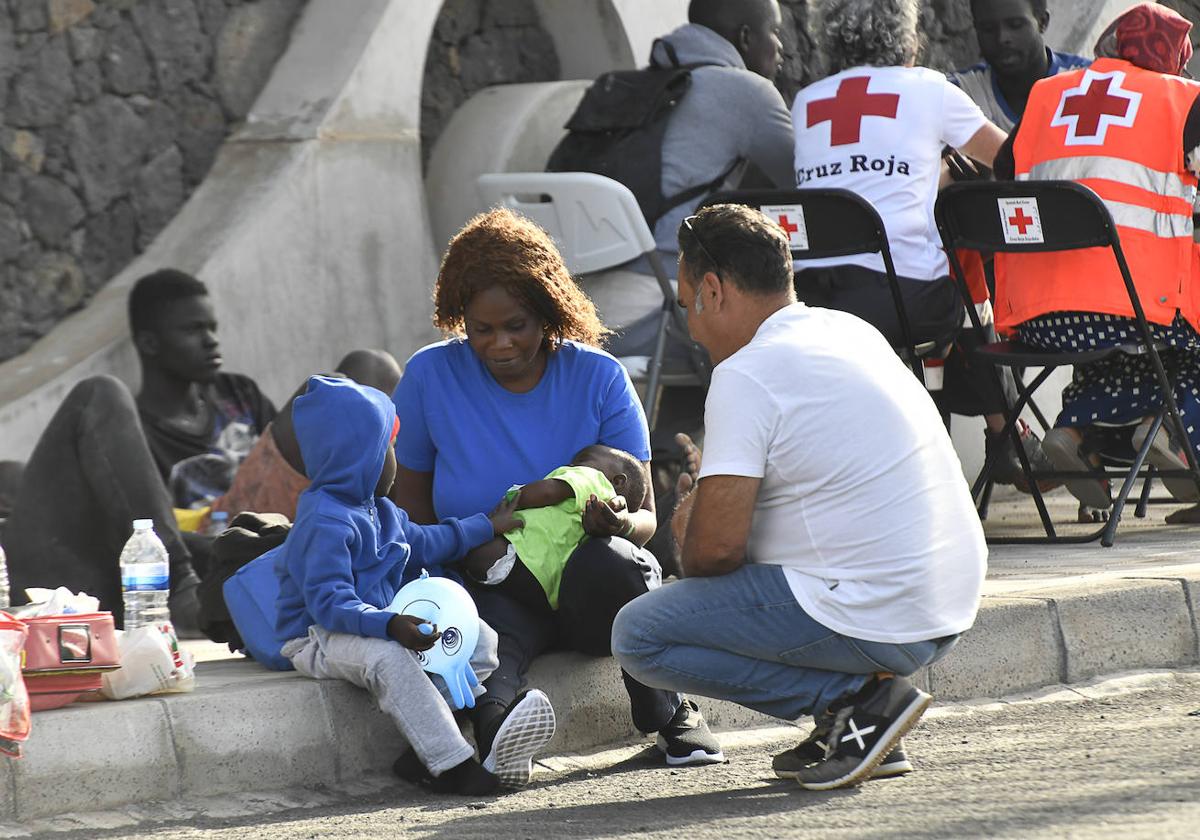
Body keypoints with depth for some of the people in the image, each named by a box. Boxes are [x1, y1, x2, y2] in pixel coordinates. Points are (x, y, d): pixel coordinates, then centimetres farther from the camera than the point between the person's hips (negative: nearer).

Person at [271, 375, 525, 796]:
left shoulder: (376, 509, 13)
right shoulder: (324, 521, -22)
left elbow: (421, 543, 30)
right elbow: (329, 601, -30)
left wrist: (486, 526, 34)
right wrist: (388, 625, -43)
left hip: (378, 620, 10)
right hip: (319, 637, -10)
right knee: (389, 659, -40)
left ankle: (424, 747, -16)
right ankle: (452, 767, -41)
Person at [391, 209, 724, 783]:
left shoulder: (598, 378, 1)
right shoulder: (430, 376, 1)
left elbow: (646, 515, 2)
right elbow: (410, 505, 10)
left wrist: (619, 522, -25)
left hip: (584, 586, 1)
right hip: (490, 587, -1)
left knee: (609, 561, -37)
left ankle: (668, 714, -19)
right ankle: (495, 714, -71)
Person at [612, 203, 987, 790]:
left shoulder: (745, 376, -14)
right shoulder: (853, 331, 13)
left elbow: (716, 547, -18)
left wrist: (688, 527, 6)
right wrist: (709, 495, 22)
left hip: (876, 622, -9)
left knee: (638, 636, -2)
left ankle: (860, 696, -6)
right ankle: (862, 722, 14)